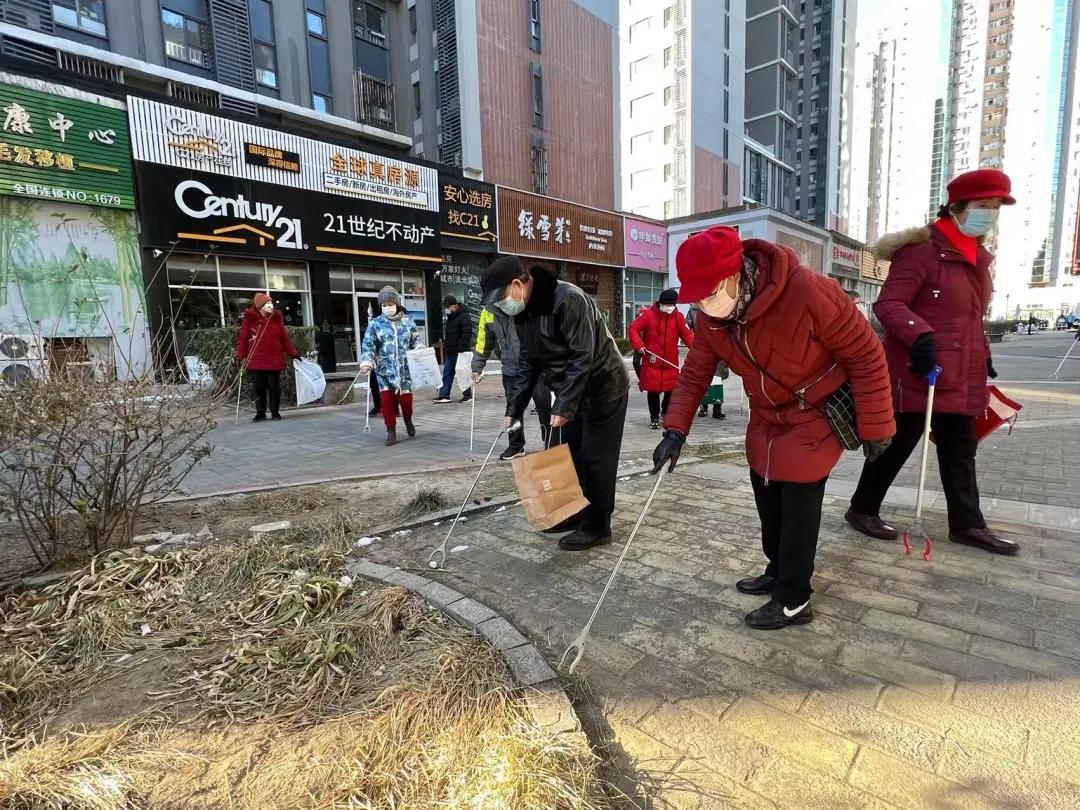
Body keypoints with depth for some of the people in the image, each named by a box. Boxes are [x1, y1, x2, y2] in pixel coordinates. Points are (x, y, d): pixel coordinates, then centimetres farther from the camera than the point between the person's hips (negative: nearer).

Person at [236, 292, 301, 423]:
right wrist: (242, 356, -2)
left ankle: (275, 412, 14)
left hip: (275, 360, 1)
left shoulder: (276, 318, 6)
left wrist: (293, 353, 5)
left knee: (274, 387, 5)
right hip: (257, 360, -1)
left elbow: (284, 338, 9)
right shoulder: (250, 319, -2)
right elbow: (243, 338, 1)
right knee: (259, 387, 6)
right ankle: (260, 412, 14)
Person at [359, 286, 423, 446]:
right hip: (384, 370, 0)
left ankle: (408, 421, 31)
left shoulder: (408, 322, 4)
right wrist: (366, 362, -16)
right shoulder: (375, 324, 0)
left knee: (405, 399, -1)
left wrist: (421, 351, -9)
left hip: (404, 369, 0)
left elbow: (416, 340, 12)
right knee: (386, 401, -3)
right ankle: (391, 432, 12)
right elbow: (368, 345, -2)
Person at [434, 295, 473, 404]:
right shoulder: (451, 316, 16)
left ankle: (467, 394, 10)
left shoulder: (463, 316, -14)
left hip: (459, 351, -9)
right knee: (447, 373, 7)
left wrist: (461, 349, -23)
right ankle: (444, 395, 9)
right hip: (450, 351, 9)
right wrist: (445, 345, 19)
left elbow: (466, 333, -21)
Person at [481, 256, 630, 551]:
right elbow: (528, 363, 7)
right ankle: (575, 513, 29)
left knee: (595, 459, -1)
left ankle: (597, 527, 11)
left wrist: (563, 407, -27)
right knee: (571, 456, 13)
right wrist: (513, 409, 3)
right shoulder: (522, 313, 2)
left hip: (603, 389, -8)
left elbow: (583, 357, -27)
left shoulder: (568, 300, -26)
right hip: (570, 393, 8)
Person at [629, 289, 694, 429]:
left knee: (671, 389, 6)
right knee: (653, 389, 1)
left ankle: (666, 412, 34)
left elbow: (687, 334, -1)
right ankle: (654, 418, 16)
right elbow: (633, 328, -5)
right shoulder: (649, 314, -6)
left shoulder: (678, 317, 2)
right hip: (652, 360, -2)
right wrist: (638, 345, -17)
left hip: (671, 361, 3)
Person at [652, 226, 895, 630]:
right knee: (767, 492, 14)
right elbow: (695, 373, -5)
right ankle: (778, 572, 35)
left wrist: (873, 426, -18)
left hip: (817, 412, -6)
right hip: (767, 414, 7)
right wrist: (676, 430, -15)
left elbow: (865, 352, -23)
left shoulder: (807, 292, -33)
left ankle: (794, 600, 10)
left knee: (798, 498, -6)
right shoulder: (710, 317, -14)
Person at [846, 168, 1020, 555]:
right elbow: (887, 304, -19)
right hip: (918, 371, -9)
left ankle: (966, 524, 24)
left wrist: (983, 354, 22)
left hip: (962, 374, 9)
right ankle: (862, 509, 16)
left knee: (961, 449, 13)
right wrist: (919, 336, -33)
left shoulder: (978, 257, 17)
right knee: (899, 442, 1)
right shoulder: (922, 251, -12)